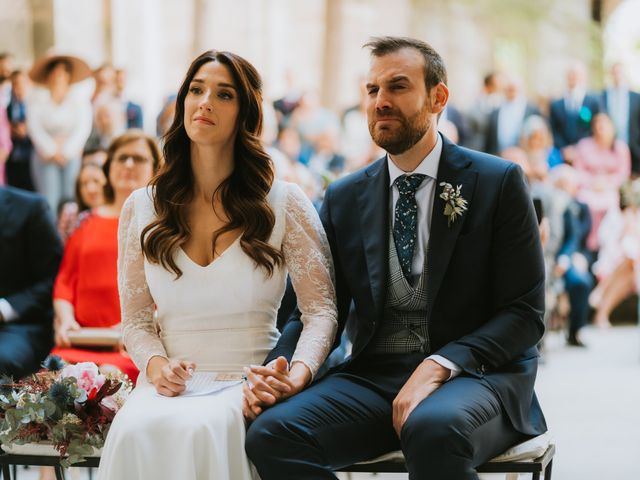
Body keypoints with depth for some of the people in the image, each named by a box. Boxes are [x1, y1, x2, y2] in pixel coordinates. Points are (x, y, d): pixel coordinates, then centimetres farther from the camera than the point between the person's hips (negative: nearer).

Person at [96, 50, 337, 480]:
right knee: (137, 430, -35)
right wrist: (156, 365, -10)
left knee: (199, 429, -36)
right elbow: (136, 320, 13)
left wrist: (296, 376, -16)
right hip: (172, 383, 2)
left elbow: (322, 309, 2)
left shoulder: (284, 203, 4)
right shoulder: (142, 209, 11)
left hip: (250, 384, -1)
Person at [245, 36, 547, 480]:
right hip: (373, 376, 4)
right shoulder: (344, 198, 13)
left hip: (474, 373, -4)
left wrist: (440, 366, -19)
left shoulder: (498, 183, 1)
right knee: (270, 434, -24)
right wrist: (278, 367, -10)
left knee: (433, 428, -39)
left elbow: (525, 312, -3)